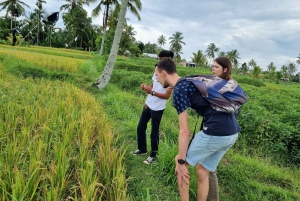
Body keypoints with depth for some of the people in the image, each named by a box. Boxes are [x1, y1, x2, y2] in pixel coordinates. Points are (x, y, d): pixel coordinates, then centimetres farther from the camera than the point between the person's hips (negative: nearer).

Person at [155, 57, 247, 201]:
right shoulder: (190, 81, 18)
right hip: (233, 132, 9)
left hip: (216, 132, -9)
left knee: (180, 162, 10)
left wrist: (180, 162, -5)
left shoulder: (179, 91, -8)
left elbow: (185, 132, -12)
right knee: (202, 171, 21)